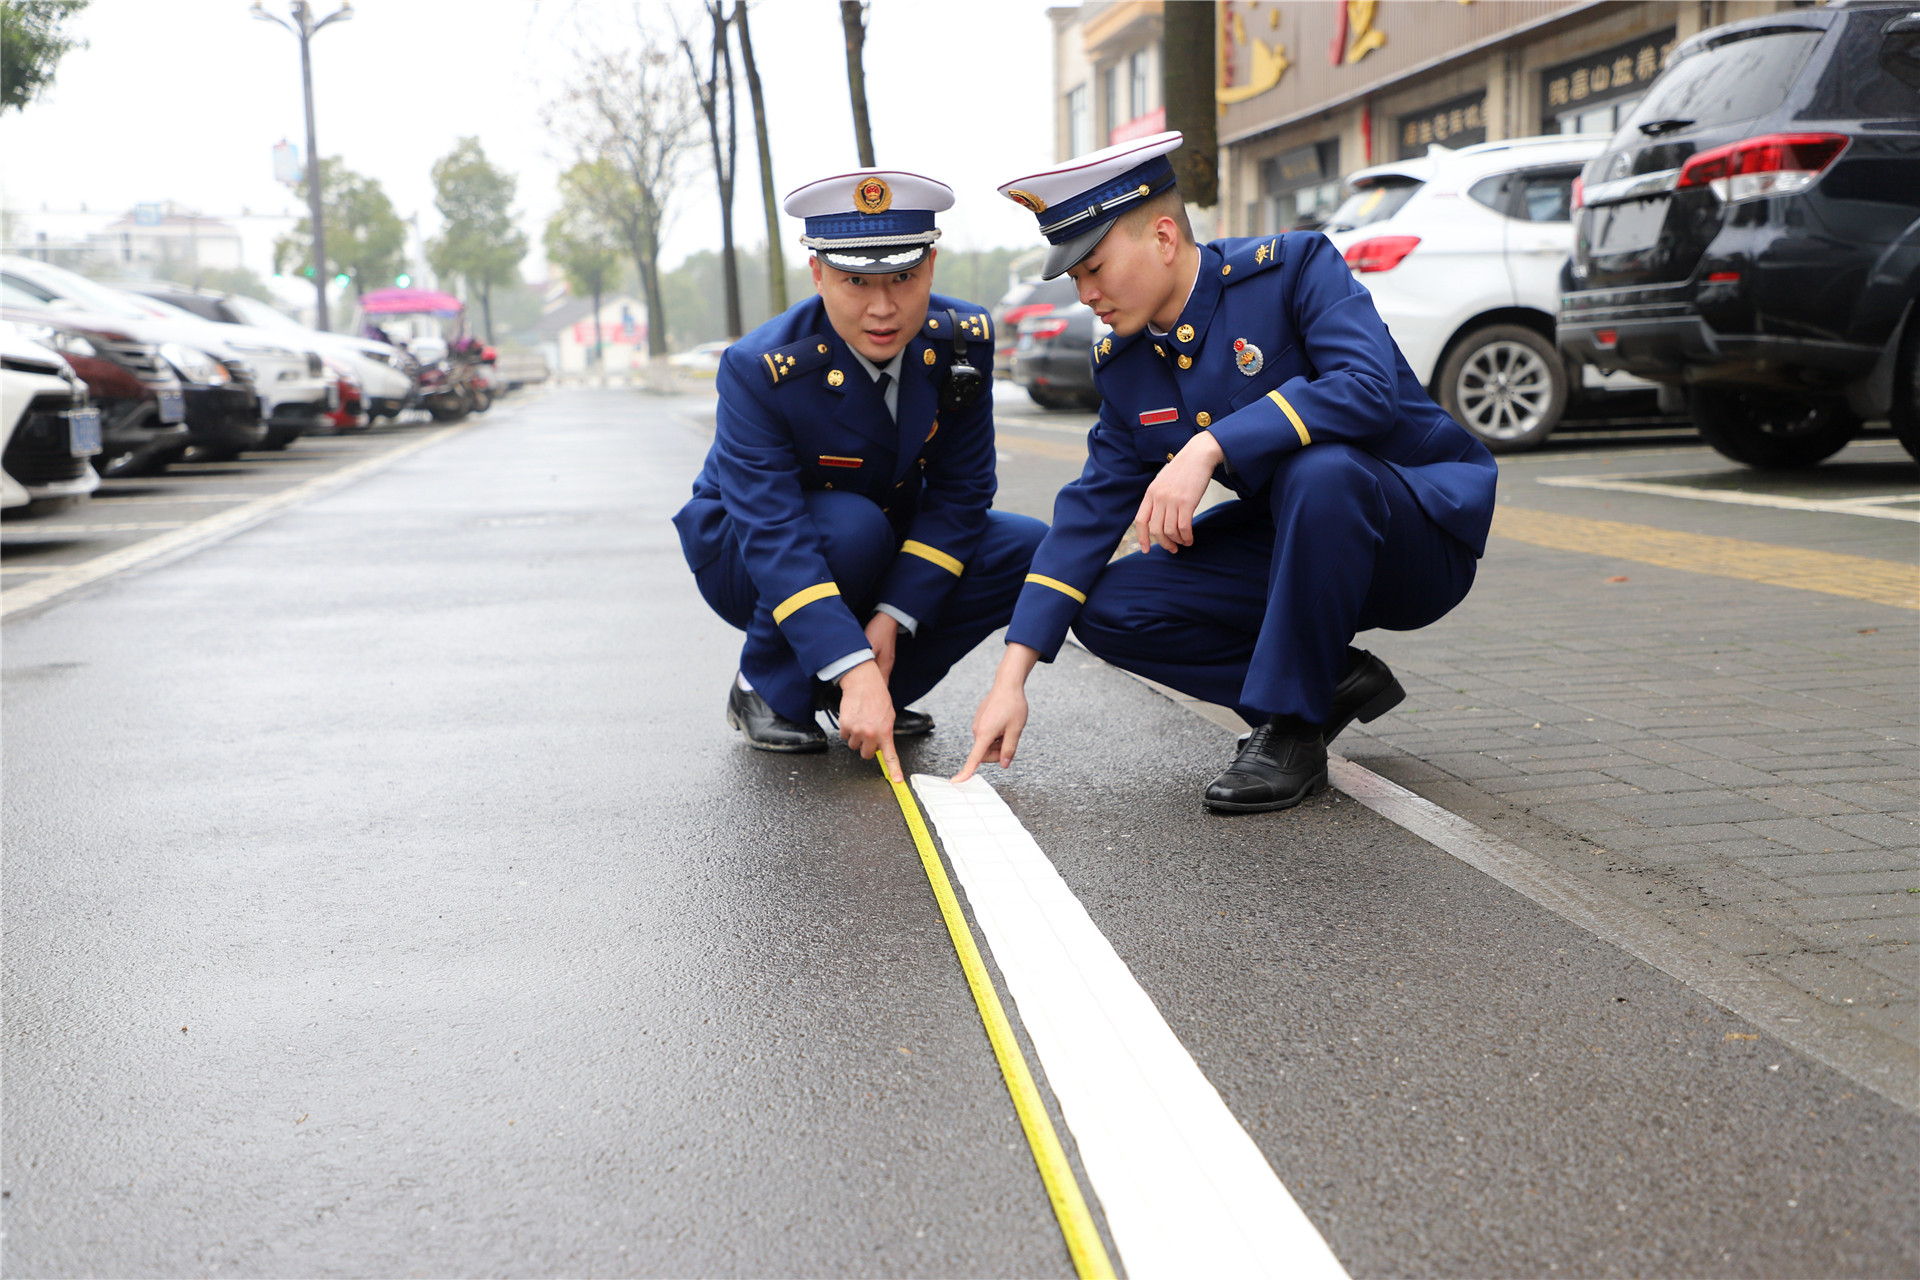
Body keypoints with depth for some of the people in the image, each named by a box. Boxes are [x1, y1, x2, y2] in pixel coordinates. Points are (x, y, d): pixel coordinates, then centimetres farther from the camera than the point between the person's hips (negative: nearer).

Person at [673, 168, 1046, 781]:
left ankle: (884, 689, -1)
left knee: (1035, 553, -17)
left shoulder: (963, 340, -17)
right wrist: (855, 670, -47)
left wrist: (893, 616, -25)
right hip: (746, 558, -4)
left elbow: (959, 493, -14)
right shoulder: (759, 369, -30)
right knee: (852, 525, -37)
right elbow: (774, 537, -37)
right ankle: (765, 691, -11)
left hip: (893, 545, 5)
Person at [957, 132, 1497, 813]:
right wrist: (1012, 676, -10)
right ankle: (1332, 680, 1)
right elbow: (1092, 508, -2)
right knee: (1109, 609, -10)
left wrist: (1208, 448, -38)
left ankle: (1290, 729, -22)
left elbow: (1370, 388, -32)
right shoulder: (1124, 365, 2)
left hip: (1424, 531, -6)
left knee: (1319, 471, -39)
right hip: (1294, 541, 6)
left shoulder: (1294, 265, -16)